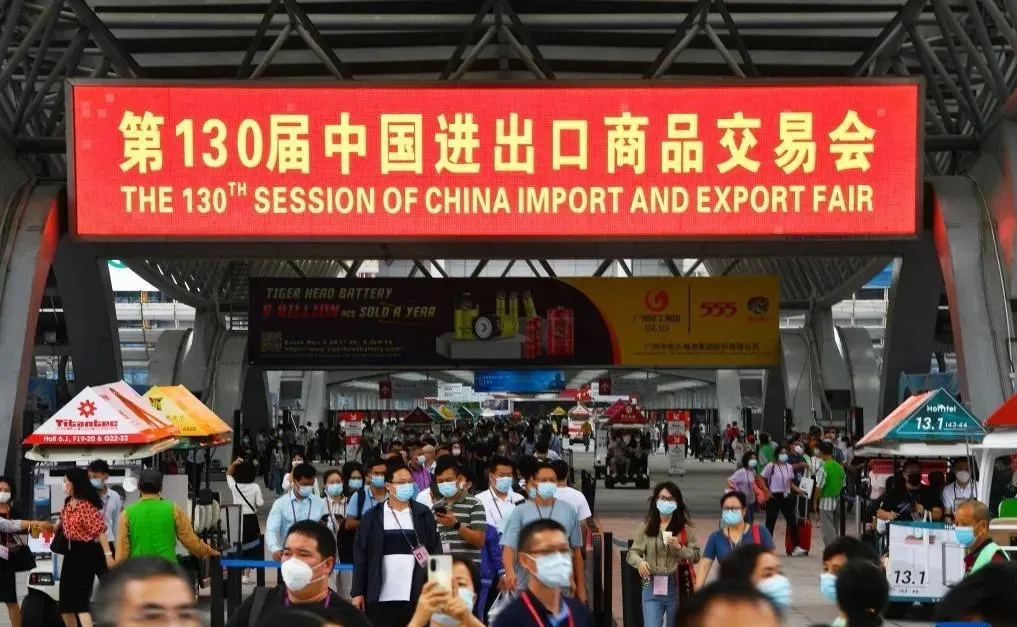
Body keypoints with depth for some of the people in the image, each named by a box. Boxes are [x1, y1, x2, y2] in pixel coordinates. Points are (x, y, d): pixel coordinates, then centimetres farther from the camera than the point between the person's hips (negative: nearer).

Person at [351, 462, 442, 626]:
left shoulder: (424, 514, 7)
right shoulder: (372, 516, 4)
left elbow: (436, 551, 5)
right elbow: (360, 555, 4)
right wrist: (357, 592, -1)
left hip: (416, 597, 1)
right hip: (381, 597, -1)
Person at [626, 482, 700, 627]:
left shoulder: (684, 527, 3)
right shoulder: (646, 526, 1)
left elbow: (696, 555, 3)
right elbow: (632, 553, -1)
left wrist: (679, 547, -14)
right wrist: (639, 561, -23)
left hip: (677, 587, 1)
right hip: (652, 587, -1)